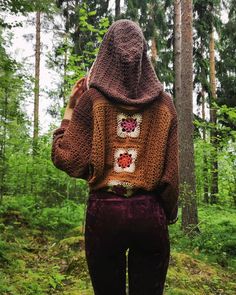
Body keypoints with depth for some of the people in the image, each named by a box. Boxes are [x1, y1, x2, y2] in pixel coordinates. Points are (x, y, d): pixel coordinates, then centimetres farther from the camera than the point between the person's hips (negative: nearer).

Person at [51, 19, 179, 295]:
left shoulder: (92, 98, -3)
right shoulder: (164, 102, 2)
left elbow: (66, 158, -6)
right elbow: (171, 171, 1)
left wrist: (69, 109, 5)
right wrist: (168, 216, 14)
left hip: (104, 211, 0)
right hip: (150, 212, 1)